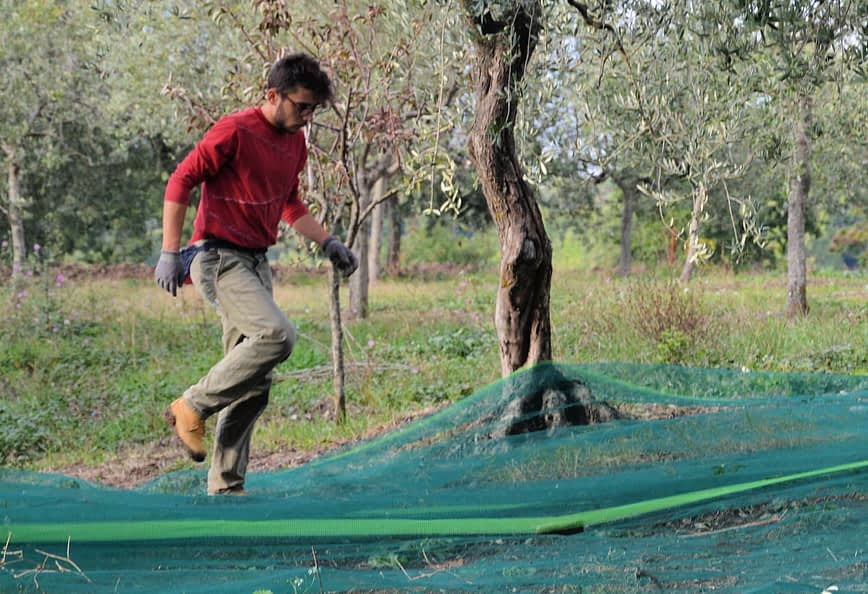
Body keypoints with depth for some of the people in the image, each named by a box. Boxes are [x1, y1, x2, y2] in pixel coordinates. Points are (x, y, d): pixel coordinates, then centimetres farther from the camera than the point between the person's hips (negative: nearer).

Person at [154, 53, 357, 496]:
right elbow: (180, 182, -11)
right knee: (277, 334, -28)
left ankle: (225, 487, 13)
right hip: (219, 258, -8)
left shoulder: (295, 142, 12)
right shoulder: (234, 132, -13)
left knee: (254, 385, 6)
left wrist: (327, 243, 16)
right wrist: (170, 253, -15)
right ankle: (192, 408, -12)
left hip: (256, 263, 9)